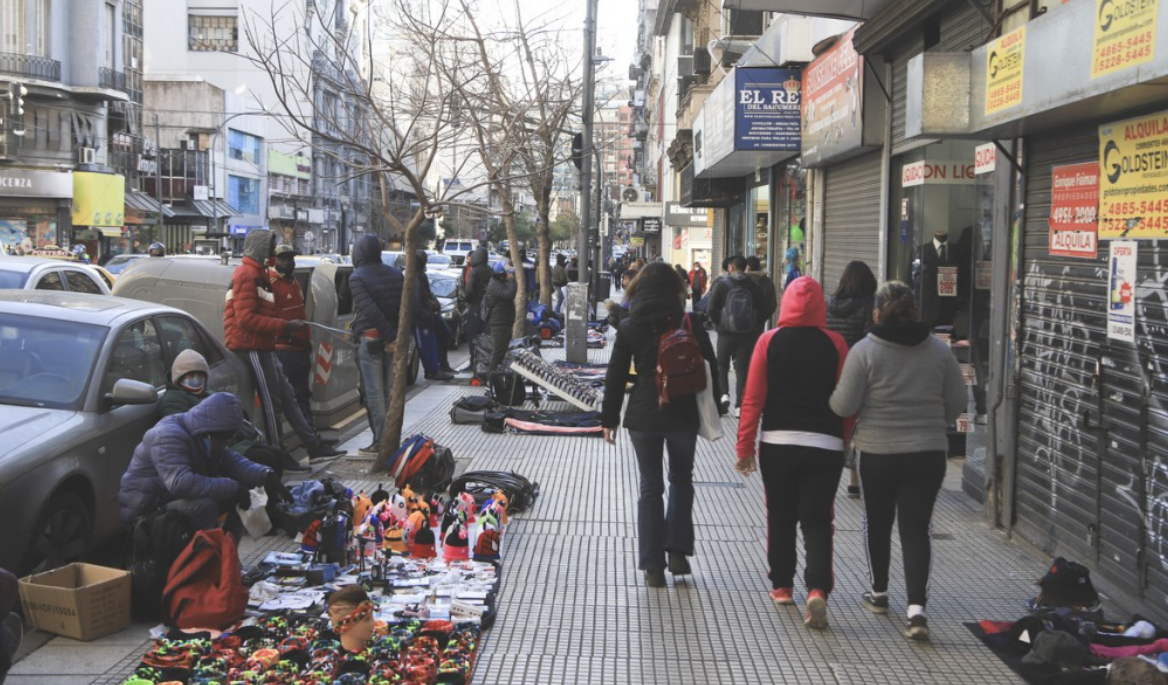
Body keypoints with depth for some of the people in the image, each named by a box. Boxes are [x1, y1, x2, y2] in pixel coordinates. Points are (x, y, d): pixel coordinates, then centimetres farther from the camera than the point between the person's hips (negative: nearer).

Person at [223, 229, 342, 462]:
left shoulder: (257, 274, 20)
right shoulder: (247, 275, -13)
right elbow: (246, 318, -22)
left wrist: (282, 329, 9)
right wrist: (284, 326, -20)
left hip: (262, 348, 11)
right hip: (252, 349, -11)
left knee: (287, 396, 10)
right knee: (271, 403, -4)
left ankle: (315, 446, 14)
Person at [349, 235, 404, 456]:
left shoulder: (357, 278, -9)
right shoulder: (396, 275, 9)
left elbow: (370, 309, -19)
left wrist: (391, 336, -18)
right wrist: (398, 336, 5)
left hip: (369, 339, -5)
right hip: (392, 339, 6)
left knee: (374, 392, -1)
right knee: (390, 390, 12)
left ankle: (380, 442, -1)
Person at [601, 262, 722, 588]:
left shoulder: (629, 327, -1)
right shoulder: (690, 325, -3)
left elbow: (615, 376, 0)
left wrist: (609, 418, 7)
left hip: (643, 416, 0)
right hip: (683, 414, 0)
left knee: (650, 487, 7)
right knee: (681, 479, 20)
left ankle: (653, 565, 7)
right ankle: (677, 550, 11)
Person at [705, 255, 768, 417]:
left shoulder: (721, 285, -7)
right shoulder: (754, 287, -2)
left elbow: (712, 310, -9)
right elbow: (763, 310, -1)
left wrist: (719, 323, 8)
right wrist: (755, 326, 12)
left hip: (726, 332, -1)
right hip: (748, 334, 1)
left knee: (721, 365, 16)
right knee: (742, 368, 7)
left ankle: (724, 393, -5)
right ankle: (740, 405, 4)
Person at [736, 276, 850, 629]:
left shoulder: (769, 341, -2)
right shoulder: (835, 344, -2)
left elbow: (753, 398, -3)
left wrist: (745, 446, 1)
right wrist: (844, 442, 11)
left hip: (777, 442, 1)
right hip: (825, 445, 0)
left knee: (780, 517, 14)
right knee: (817, 520, 2)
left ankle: (781, 586, 24)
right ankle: (818, 588, -14)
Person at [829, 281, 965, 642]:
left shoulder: (864, 351, -12)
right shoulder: (940, 350, -1)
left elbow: (844, 405, -11)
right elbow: (957, 403, 5)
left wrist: (832, 397, 11)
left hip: (877, 453, -2)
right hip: (928, 453, 2)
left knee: (878, 522, 18)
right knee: (916, 529, 3)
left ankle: (879, 593, 33)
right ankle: (916, 606, -10)